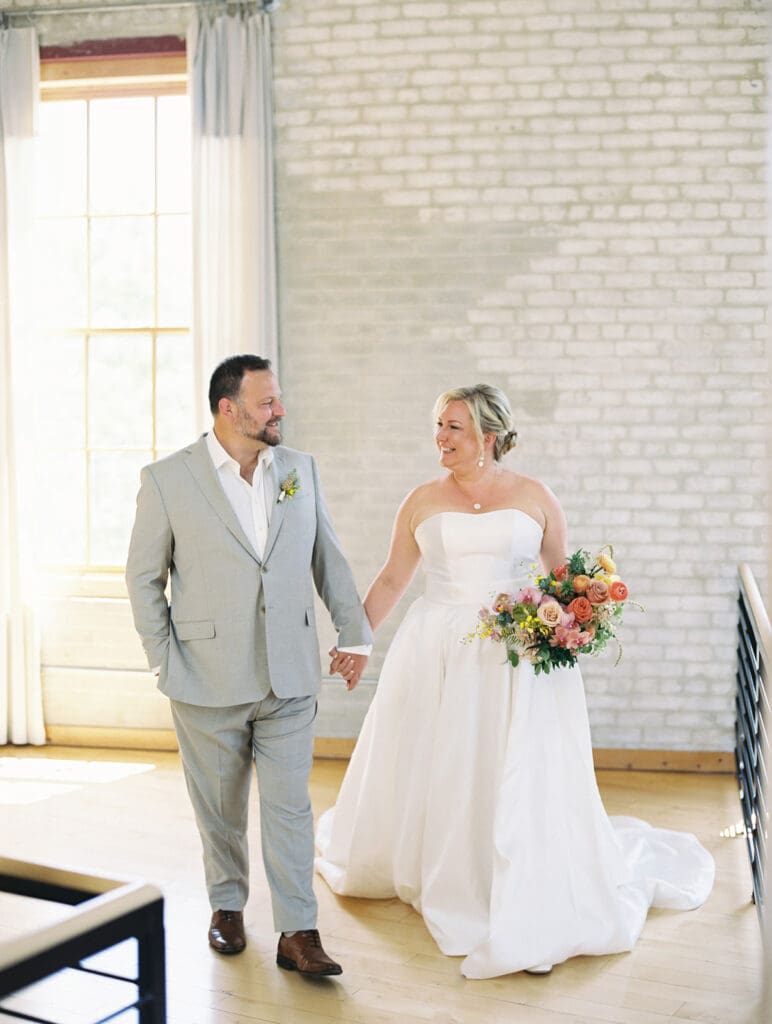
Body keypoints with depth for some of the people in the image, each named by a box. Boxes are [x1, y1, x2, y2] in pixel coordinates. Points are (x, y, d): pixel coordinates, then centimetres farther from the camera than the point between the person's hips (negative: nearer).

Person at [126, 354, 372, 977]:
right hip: (207, 680, -2)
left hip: (291, 676, 2)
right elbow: (144, 578, 1)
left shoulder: (301, 469, 5)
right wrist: (164, 660, -2)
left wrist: (355, 634, 10)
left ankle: (298, 934, 11)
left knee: (290, 805, 3)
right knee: (220, 806, 14)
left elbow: (328, 559, 12)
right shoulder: (167, 480, -5)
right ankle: (228, 906, 35)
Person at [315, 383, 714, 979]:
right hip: (436, 657, 2)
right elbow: (392, 579, 11)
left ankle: (531, 916, 10)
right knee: (432, 776, 11)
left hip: (515, 660, -2)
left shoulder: (535, 499, 1)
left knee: (517, 783, -1)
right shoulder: (423, 501, 5)